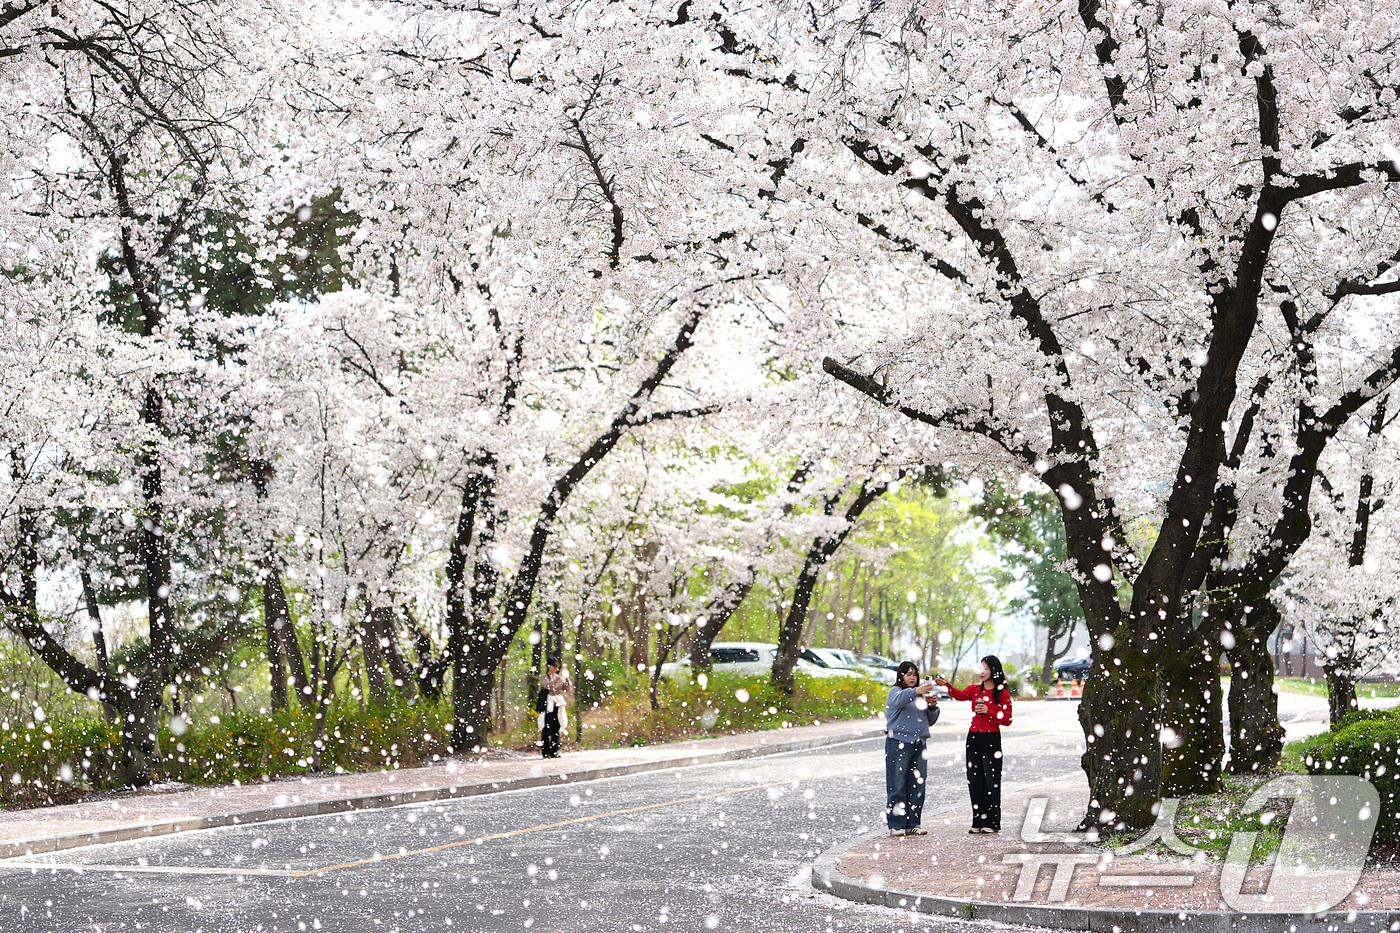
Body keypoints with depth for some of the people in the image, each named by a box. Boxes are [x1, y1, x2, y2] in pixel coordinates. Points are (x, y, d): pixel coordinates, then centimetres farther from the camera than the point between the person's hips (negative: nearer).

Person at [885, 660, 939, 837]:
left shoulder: (920, 695, 20)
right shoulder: (896, 691, 1)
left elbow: (931, 719, 22)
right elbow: (898, 700, -24)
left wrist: (932, 706, 1)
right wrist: (916, 691, -40)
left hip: (919, 743, 6)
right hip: (898, 743, -6)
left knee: (917, 785, 4)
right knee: (898, 785, -7)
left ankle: (912, 824, 10)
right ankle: (896, 825, -4)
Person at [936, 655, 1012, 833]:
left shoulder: (1003, 694, -1)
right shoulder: (974, 689, 10)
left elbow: (1007, 720, -4)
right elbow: (960, 695, -11)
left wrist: (988, 711, -17)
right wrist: (946, 685, -29)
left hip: (991, 738, -5)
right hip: (973, 737, 5)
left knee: (991, 781, -5)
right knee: (974, 780, 5)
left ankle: (992, 823, 1)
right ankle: (978, 822, 12)